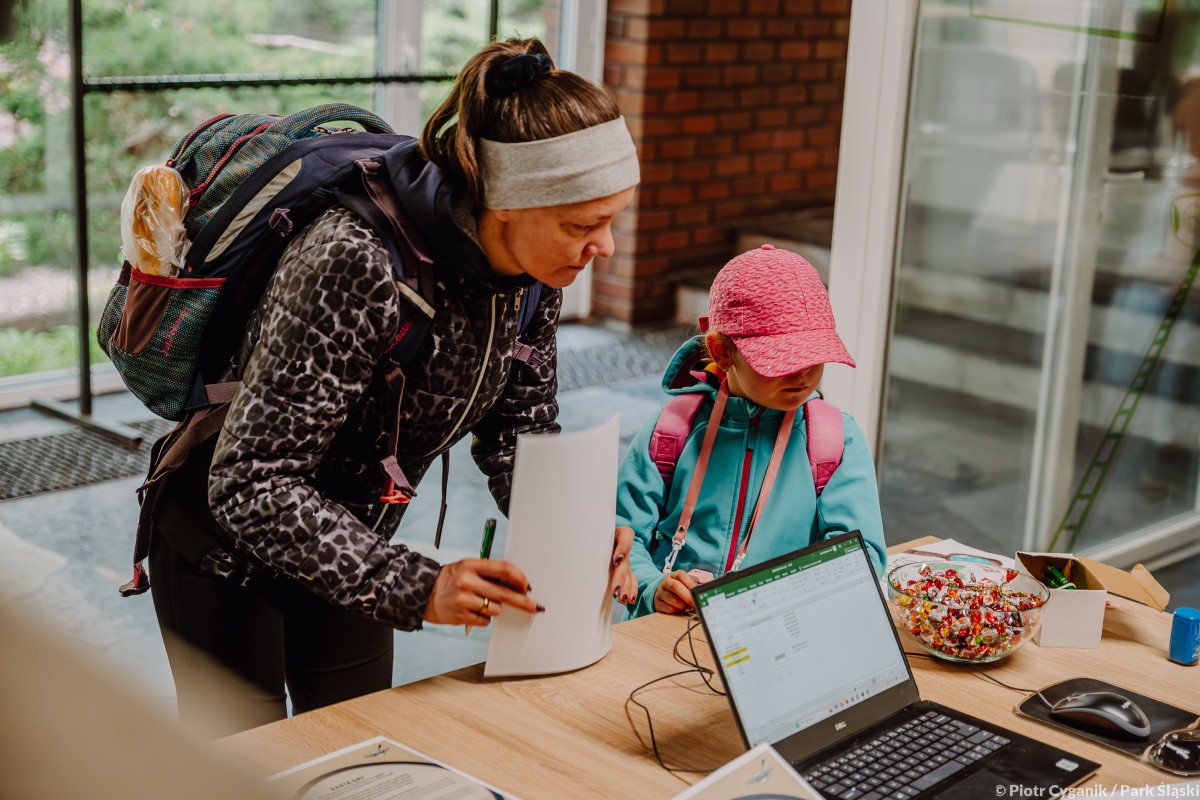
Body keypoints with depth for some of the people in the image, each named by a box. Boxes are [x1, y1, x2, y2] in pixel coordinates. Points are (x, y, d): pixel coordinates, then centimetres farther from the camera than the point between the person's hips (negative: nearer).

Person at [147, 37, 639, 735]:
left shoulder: (535, 266, -14)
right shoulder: (358, 264, -37)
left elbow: (517, 426, 0)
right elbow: (252, 485, -35)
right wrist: (416, 588, -41)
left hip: (348, 545, 6)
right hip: (228, 542, -6)